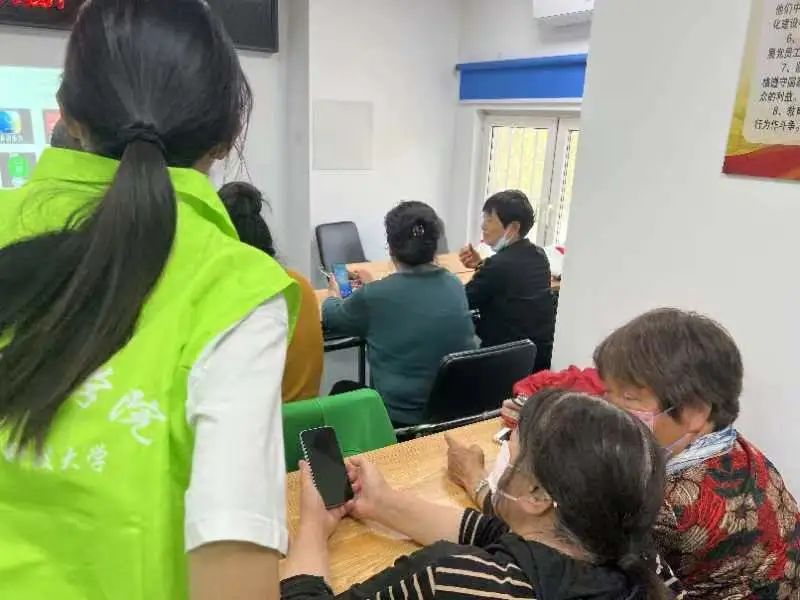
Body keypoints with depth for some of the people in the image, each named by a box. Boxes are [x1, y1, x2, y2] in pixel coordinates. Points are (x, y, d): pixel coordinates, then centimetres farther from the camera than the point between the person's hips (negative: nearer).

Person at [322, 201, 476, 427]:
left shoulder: (373, 296, -18)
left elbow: (331, 318, 4)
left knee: (342, 390, 24)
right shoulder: (455, 286, -4)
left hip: (401, 419, -5)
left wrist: (334, 295, 26)